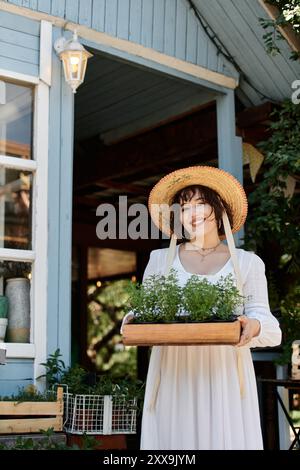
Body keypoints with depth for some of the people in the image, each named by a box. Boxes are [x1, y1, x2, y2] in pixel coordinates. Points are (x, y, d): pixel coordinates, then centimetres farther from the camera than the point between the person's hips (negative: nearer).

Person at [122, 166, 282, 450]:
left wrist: (254, 326, -18)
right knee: (174, 438, -1)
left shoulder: (247, 263, 10)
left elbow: (269, 326, 5)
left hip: (223, 376, 0)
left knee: (225, 438, -2)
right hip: (173, 376, 1)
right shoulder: (160, 260, 14)